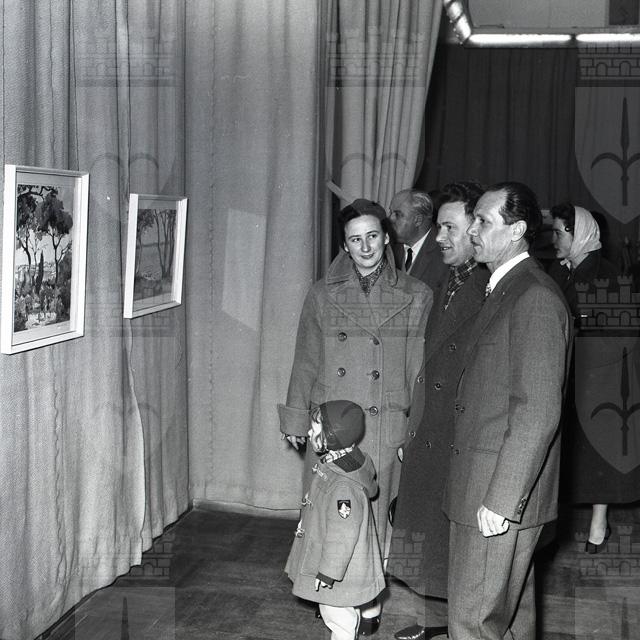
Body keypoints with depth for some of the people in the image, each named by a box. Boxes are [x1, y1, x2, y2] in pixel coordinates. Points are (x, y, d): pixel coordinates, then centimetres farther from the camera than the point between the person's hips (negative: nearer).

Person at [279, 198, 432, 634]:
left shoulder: (416, 296, 3)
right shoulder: (323, 295, 7)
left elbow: (422, 368, 3)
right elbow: (306, 363, 11)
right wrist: (296, 421, 10)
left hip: (385, 429, -1)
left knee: (374, 516, 2)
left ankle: (369, 604, 20)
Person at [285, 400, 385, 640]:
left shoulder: (343, 486, -33)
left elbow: (343, 535, -29)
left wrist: (328, 573, -21)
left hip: (337, 566, -10)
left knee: (336, 613, 7)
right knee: (333, 612, 25)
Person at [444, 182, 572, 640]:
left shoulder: (537, 298, -17)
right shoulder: (503, 289, 15)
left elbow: (538, 411, -22)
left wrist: (501, 500, -21)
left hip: (503, 497, -10)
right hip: (481, 485, 10)